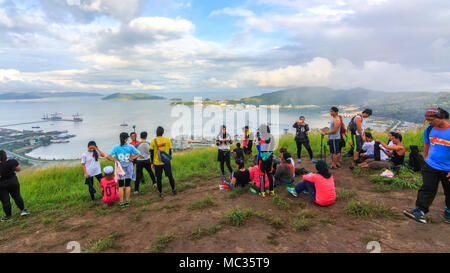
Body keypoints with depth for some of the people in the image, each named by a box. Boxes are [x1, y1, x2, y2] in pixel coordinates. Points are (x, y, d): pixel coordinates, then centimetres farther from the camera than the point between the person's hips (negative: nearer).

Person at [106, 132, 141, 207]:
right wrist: (131, 159, -3)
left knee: (121, 186, 8)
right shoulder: (130, 147, -7)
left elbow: (108, 156, -14)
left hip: (120, 167, 0)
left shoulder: (116, 148, -6)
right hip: (128, 167, 0)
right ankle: (127, 201, 15)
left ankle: (121, 203, 12)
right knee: (128, 185, 9)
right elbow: (139, 154, -11)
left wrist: (114, 160, -1)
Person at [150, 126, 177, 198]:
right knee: (170, 176, 15)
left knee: (159, 178, 9)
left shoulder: (153, 142, -6)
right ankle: (173, 190, 25)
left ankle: (160, 193, 17)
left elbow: (151, 153, -2)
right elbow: (170, 151, 4)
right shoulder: (168, 140, -2)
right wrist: (170, 159, 16)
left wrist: (153, 163, 8)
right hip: (166, 162, 1)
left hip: (157, 163, -1)